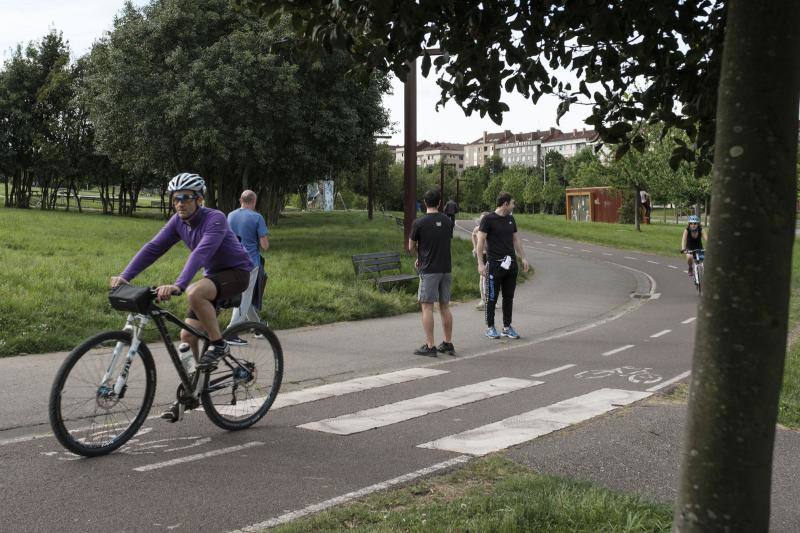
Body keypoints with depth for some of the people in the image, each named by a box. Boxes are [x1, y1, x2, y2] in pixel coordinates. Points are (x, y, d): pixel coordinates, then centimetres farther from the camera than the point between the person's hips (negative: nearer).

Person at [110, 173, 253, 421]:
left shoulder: (215, 219, -25)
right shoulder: (178, 221, -3)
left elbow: (201, 252, -39)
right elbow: (153, 247, -10)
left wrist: (178, 285, -52)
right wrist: (125, 276, -23)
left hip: (236, 272, -7)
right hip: (213, 275, 8)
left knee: (194, 293, -36)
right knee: (187, 335, 0)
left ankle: (218, 344, -16)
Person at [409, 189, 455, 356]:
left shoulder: (419, 223, -9)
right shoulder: (447, 221, 7)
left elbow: (411, 247, 0)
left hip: (429, 270, -5)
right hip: (446, 269, 5)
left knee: (427, 306, -1)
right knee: (445, 306, 11)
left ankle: (430, 346, -3)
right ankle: (448, 344, 16)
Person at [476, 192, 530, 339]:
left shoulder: (511, 219, 13)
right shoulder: (488, 219, -6)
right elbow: (480, 242, -8)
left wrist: (524, 258, 13)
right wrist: (480, 263, -14)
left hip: (510, 263, 6)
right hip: (494, 264, -6)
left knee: (509, 297, 8)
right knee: (492, 297, 0)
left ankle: (507, 327, 16)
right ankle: (490, 327, 9)